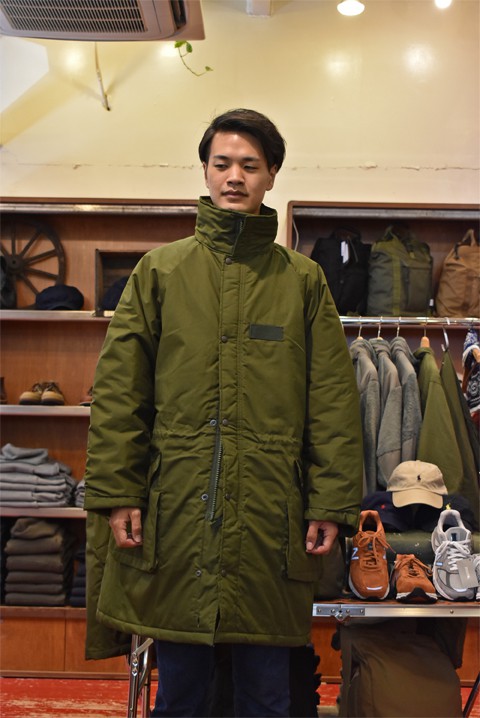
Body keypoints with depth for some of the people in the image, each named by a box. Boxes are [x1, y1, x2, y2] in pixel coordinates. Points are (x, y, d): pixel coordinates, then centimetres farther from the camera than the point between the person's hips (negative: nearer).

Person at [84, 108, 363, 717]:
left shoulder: (303, 280, 7)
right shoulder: (160, 271, 6)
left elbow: (334, 402, 3)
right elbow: (118, 392, 2)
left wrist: (331, 504, -3)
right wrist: (116, 492, -4)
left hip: (271, 519, 0)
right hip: (175, 513, 0)